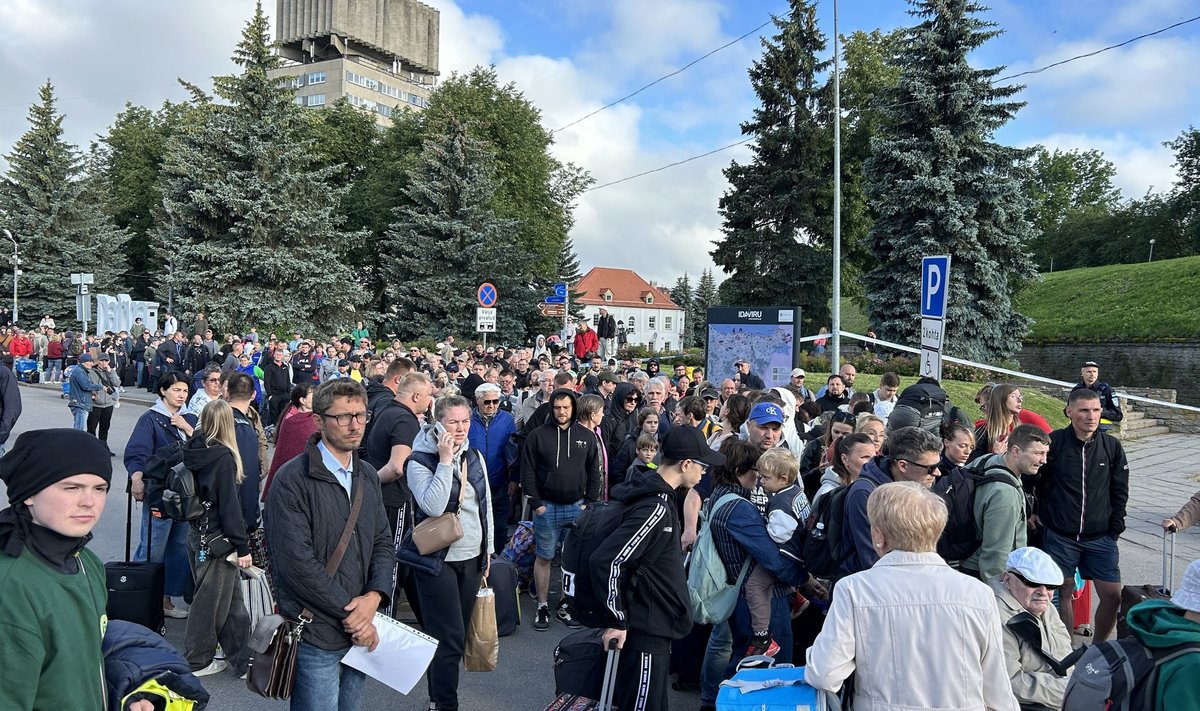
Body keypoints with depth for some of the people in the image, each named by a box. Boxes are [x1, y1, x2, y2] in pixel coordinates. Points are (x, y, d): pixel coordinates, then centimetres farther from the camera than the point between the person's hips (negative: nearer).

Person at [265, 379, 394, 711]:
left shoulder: (368, 476, 9)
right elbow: (297, 562, -19)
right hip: (316, 634, -6)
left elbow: (383, 543, 10)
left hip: (361, 631, 6)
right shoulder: (293, 480, -13)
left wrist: (374, 597, -7)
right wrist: (350, 612, -15)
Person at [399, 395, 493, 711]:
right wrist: (445, 462, -24)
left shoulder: (475, 457, 7)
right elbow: (433, 506, -26)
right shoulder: (420, 461, -11)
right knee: (450, 637, -5)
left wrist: (488, 549, 14)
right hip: (437, 560, -6)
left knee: (455, 634, 13)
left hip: (471, 558, 6)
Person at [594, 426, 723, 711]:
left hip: (656, 626, 10)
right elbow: (605, 561, -29)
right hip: (646, 631, -10)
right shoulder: (655, 508, -24)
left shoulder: (657, 494, 6)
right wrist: (617, 620, -20)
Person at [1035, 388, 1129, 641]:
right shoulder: (1054, 442, -8)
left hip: (1101, 537, 2)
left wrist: (1115, 528, 3)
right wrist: (1036, 513, 1)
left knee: (1112, 595, 0)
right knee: (1063, 592, 6)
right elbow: (1033, 482, 2)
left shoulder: (1112, 446, 0)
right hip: (1059, 537, -2)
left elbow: (1120, 491, 7)